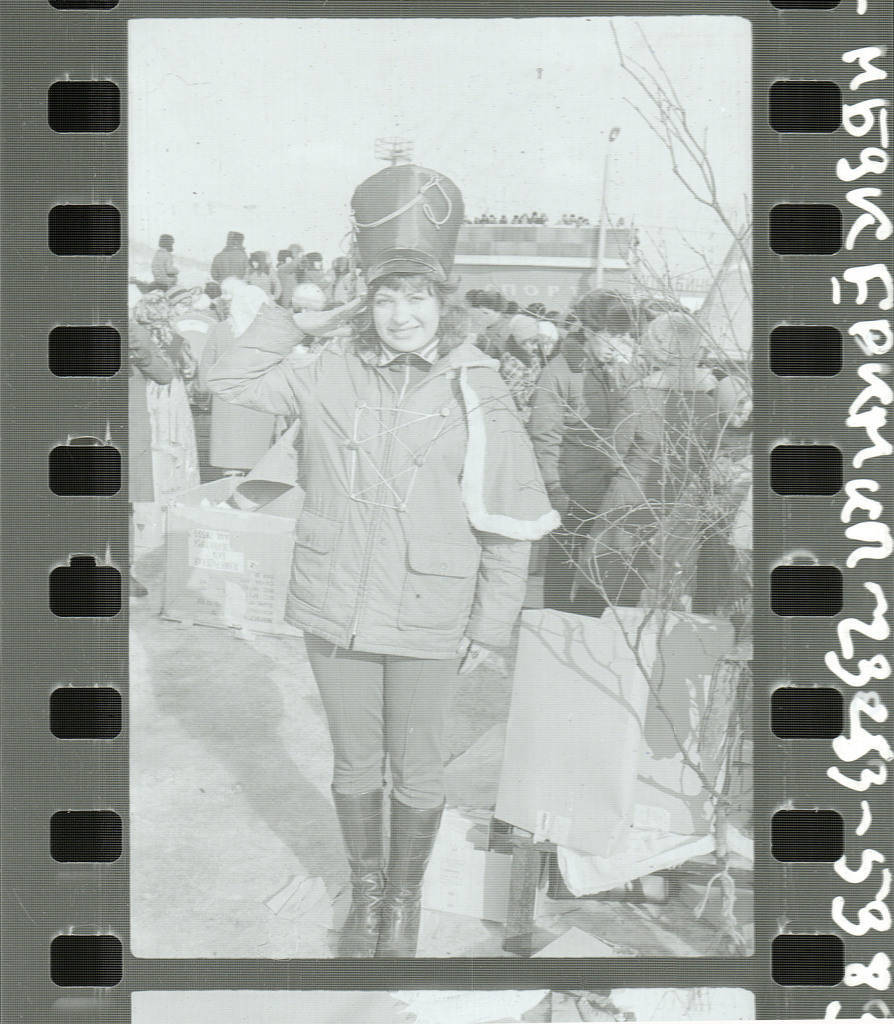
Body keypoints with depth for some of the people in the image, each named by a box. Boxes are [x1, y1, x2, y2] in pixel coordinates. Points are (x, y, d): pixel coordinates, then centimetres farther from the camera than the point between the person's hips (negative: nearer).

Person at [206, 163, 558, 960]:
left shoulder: (477, 392, -11)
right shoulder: (333, 375, -4)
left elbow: (509, 521, -5)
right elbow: (230, 382, 7)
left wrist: (492, 625, -3)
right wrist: (301, 322, -3)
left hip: (427, 622, -2)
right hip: (335, 611, 2)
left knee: (417, 772, 14)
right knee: (355, 764, 18)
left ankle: (405, 900, 37)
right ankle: (365, 893, 39)